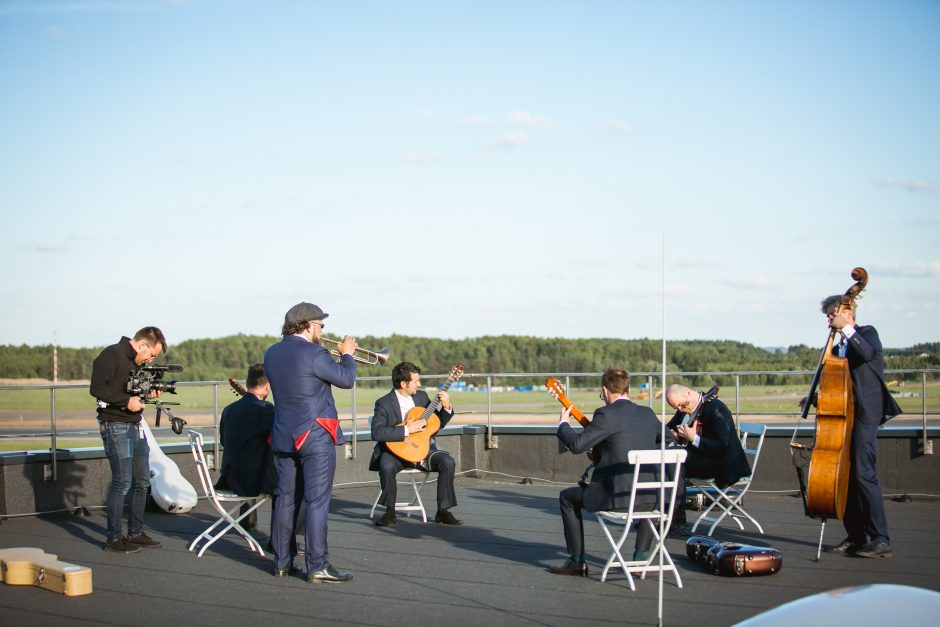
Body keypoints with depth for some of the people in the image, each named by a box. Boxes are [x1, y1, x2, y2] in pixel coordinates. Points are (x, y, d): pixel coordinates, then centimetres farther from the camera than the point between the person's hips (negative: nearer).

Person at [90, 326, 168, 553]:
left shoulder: (137, 362, 15)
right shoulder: (111, 355, -12)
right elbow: (96, 388, -19)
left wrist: (147, 393, 3)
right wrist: (127, 400, -19)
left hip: (135, 427, 9)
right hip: (116, 426, -9)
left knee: (142, 482, 12)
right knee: (122, 483, -8)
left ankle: (135, 533, 21)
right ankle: (114, 538, 0)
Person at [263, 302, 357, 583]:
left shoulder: (272, 353, 7)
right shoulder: (314, 354, -16)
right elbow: (346, 380, -8)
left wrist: (334, 355, 18)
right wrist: (347, 354, 9)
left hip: (283, 437, 7)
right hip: (315, 437, -7)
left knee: (285, 498, 12)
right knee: (316, 501, -5)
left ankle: (282, 561, 17)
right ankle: (317, 566, -5)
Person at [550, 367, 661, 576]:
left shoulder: (606, 415, -11)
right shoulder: (648, 414, 10)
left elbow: (577, 444, -16)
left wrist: (563, 423, 5)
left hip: (616, 495, -6)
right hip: (648, 496, 6)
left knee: (567, 498, 18)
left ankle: (577, 561, 19)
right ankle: (640, 558, 31)